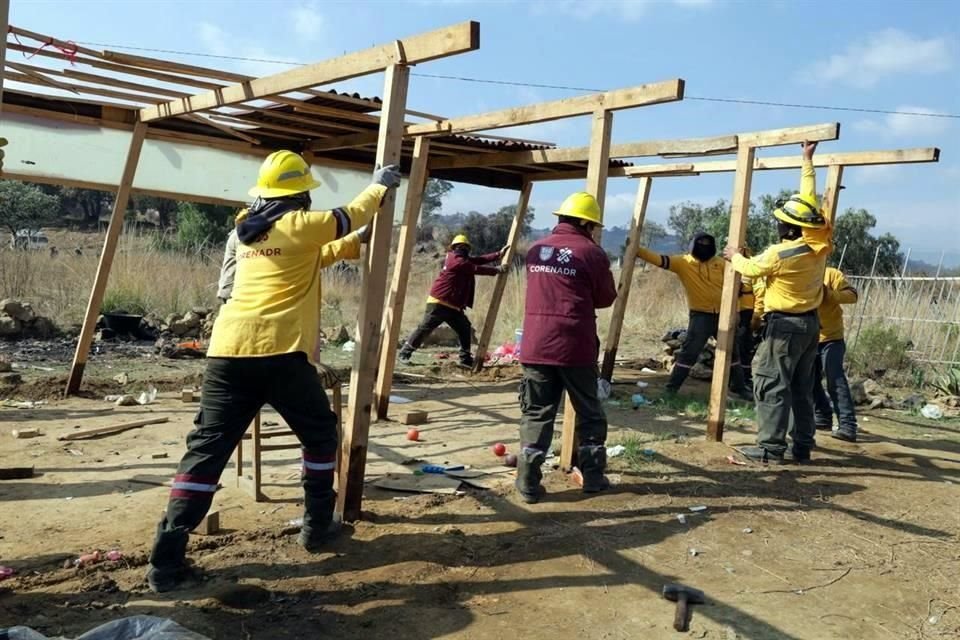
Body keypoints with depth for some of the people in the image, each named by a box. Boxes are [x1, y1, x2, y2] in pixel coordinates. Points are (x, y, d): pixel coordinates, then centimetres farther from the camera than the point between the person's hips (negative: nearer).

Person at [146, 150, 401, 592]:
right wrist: (381, 185, 36)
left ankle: (167, 559, 0)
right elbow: (351, 216, 18)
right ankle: (317, 526, 26)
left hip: (228, 350, 6)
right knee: (320, 435, 17)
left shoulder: (248, 229, 22)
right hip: (279, 352, -6)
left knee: (207, 448, 4)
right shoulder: (301, 225, 1)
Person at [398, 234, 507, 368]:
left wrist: (498, 255, 6)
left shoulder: (462, 259, 14)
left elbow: (479, 260, 12)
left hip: (453, 306, 10)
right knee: (424, 328, -5)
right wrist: (496, 270, -7)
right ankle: (405, 353, 5)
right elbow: (477, 269, -14)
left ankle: (466, 359, 10)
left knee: (465, 329, 6)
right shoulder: (458, 261, -14)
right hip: (439, 303, -10)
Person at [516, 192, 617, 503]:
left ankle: (528, 482, 3)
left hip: (536, 345, 4)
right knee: (589, 413, 13)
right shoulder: (591, 252, -4)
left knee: (536, 414, 7)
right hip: (575, 347, -3)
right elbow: (606, 298, 4)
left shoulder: (536, 250, 12)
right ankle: (593, 476, 20)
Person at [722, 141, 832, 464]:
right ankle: (803, 445, 17)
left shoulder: (779, 254, -20)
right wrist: (808, 159, 22)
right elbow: (810, 199, 11)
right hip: (811, 322, 8)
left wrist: (734, 256, 21)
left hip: (785, 324, -8)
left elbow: (751, 269, -1)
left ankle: (771, 447, -5)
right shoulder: (820, 243, -1)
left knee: (772, 385, -4)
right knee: (803, 388, 12)